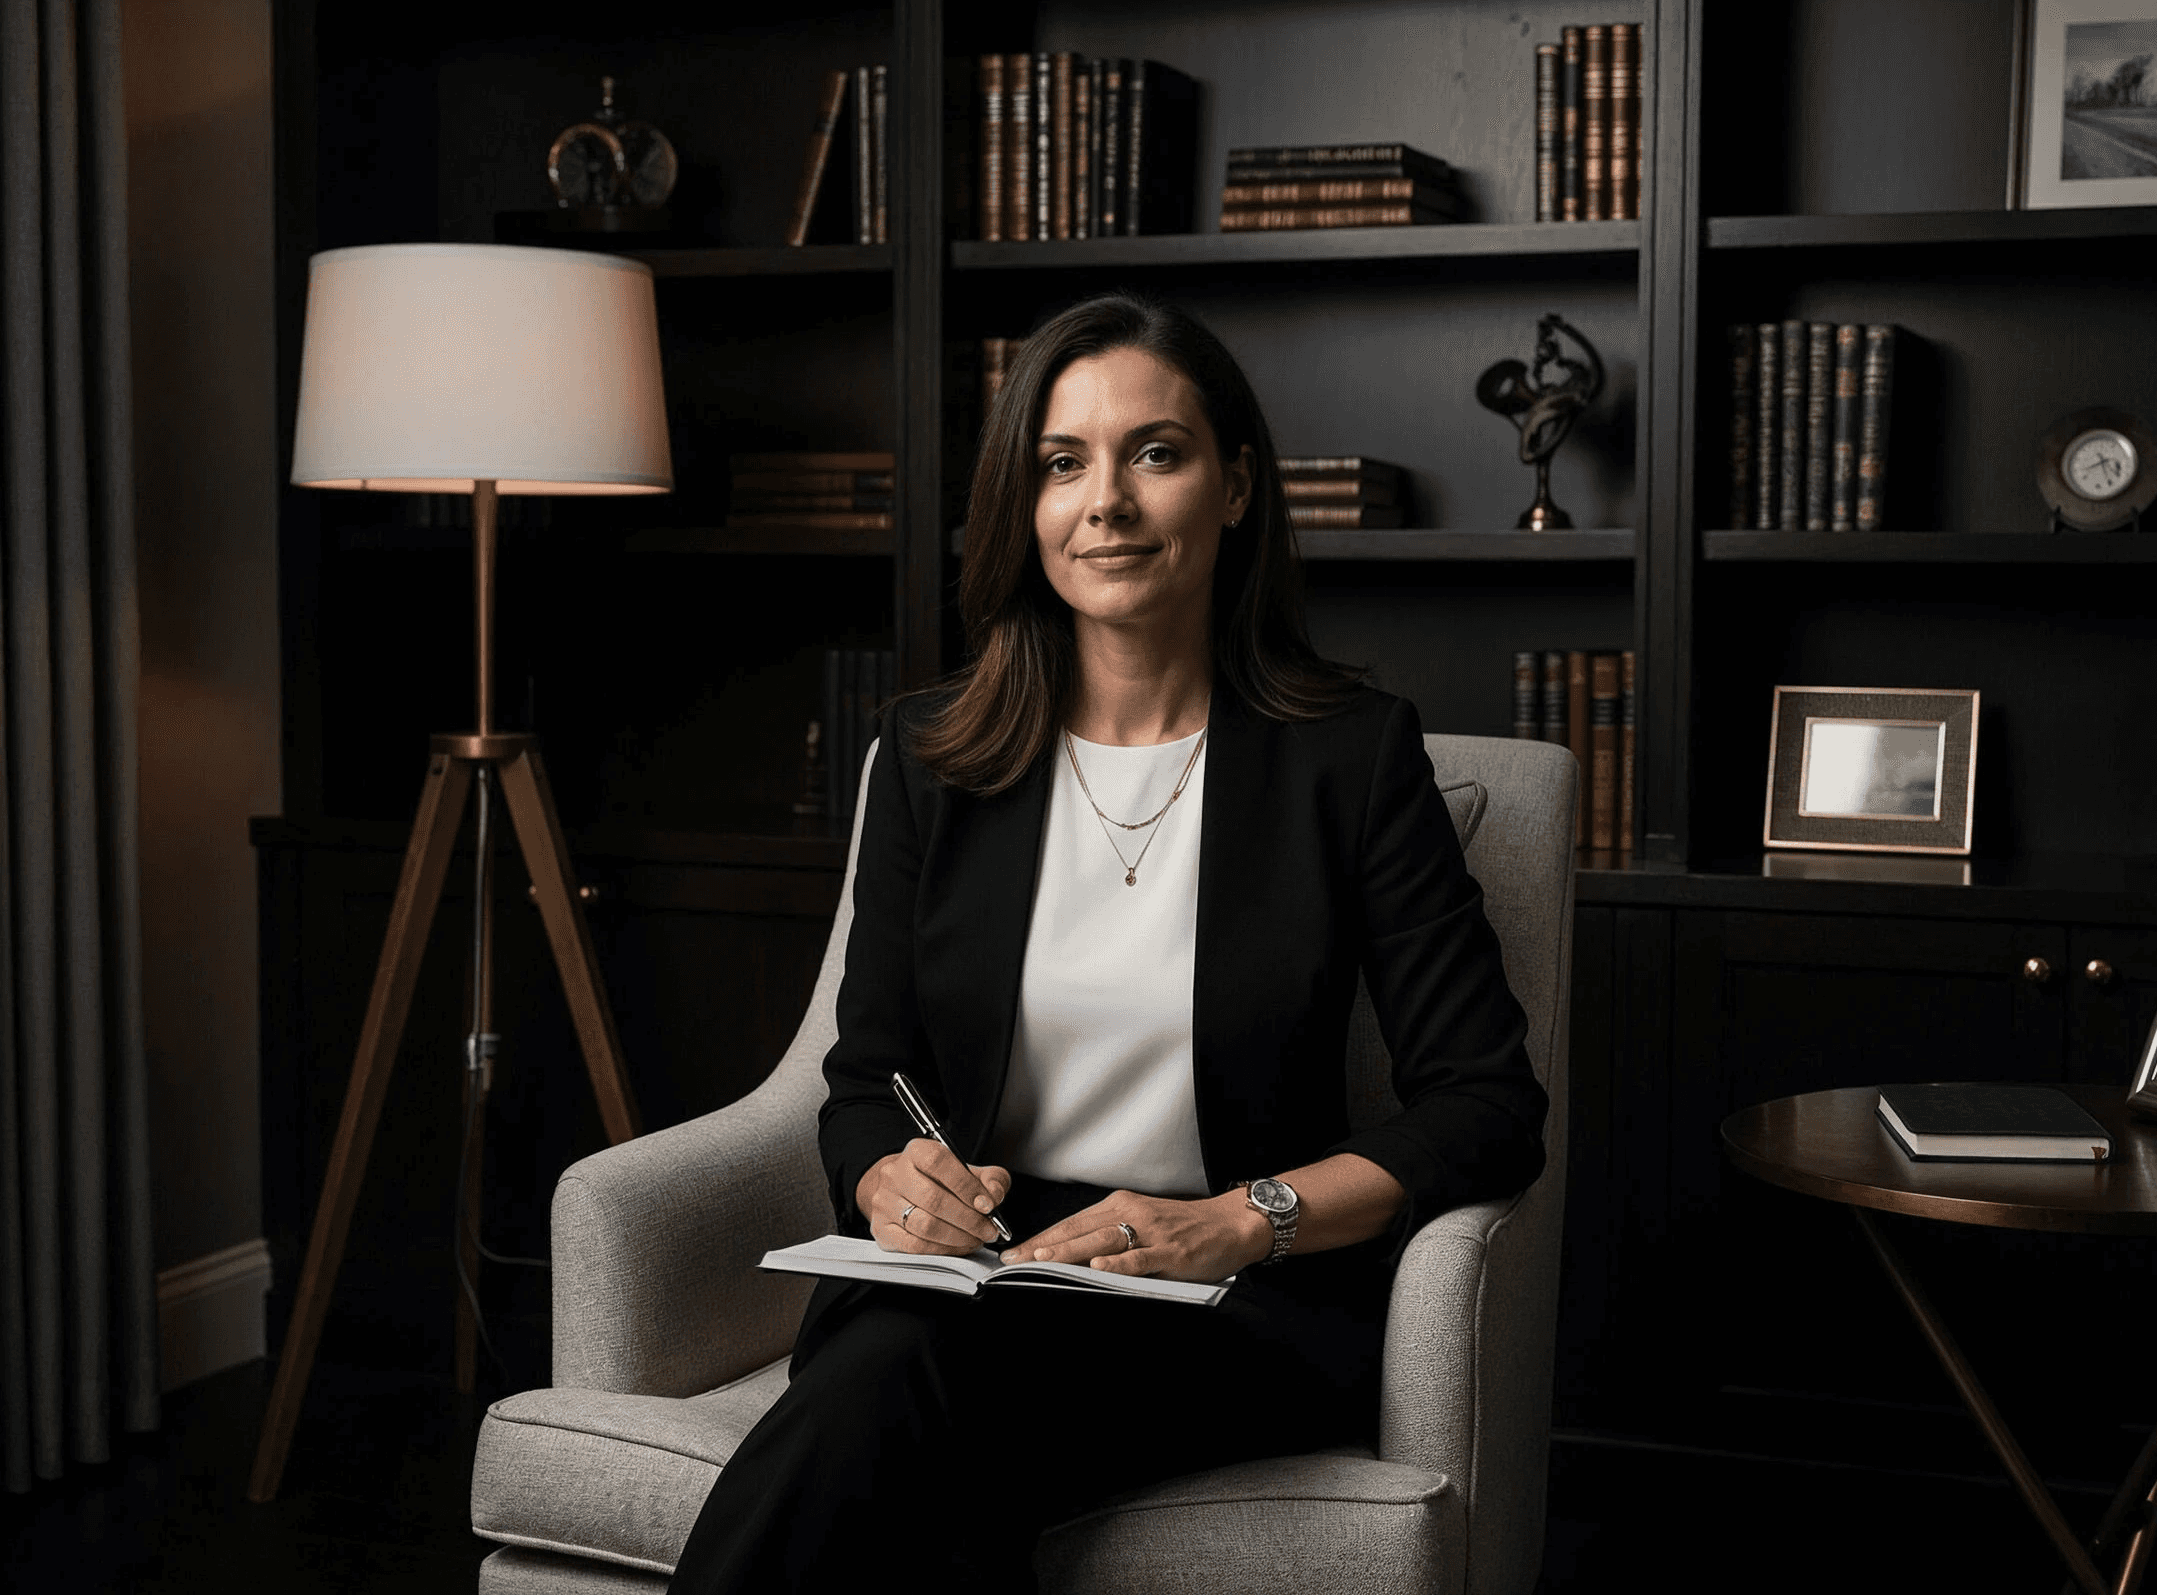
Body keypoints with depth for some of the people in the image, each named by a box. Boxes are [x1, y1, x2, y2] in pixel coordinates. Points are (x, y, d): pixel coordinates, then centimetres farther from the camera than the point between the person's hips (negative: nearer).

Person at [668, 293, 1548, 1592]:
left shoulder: (1352, 752, 1)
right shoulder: (931, 755, 10)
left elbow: (1489, 1105, -2)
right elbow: (866, 1081, 13)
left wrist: (1232, 1225, -15)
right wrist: (895, 1180, -12)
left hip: (1235, 1310, -2)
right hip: (968, 1273, 3)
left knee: (900, 1384, -33)